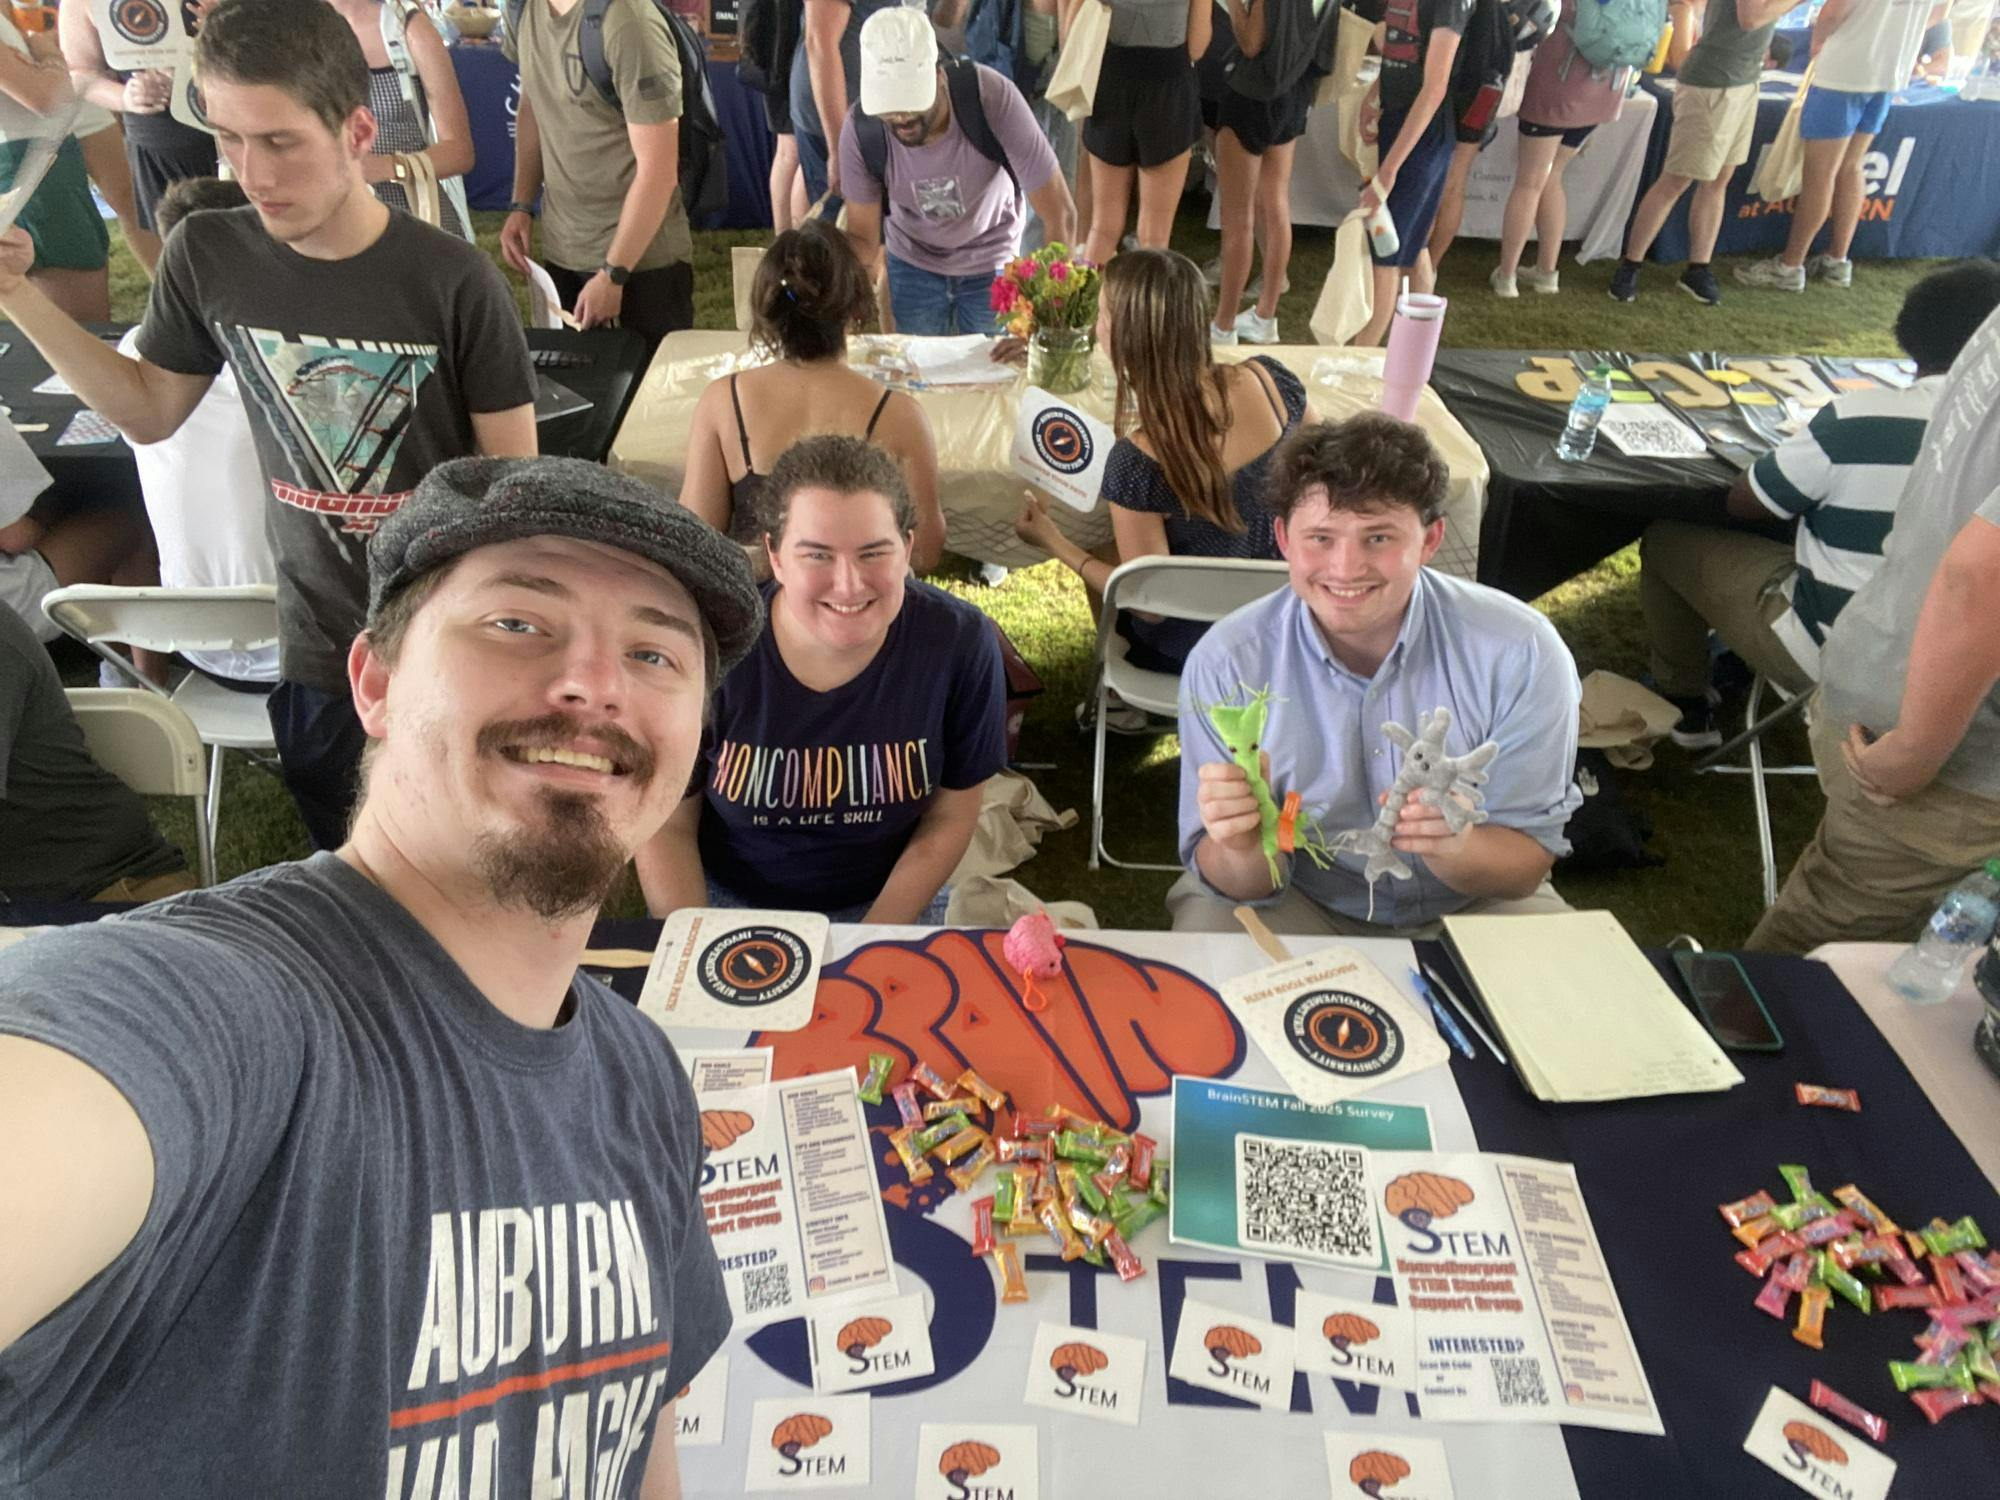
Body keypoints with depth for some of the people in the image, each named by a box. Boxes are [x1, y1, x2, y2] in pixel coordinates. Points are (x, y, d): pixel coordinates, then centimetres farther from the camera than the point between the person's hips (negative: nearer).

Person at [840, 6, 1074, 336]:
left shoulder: (991, 96, -32)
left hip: (992, 262, -1)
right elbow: (862, 236, -13)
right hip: (912, 265, 1)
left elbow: (1060, 214, -28)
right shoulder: (860, 129, -26)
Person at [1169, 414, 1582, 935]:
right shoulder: (1226, 664, -20)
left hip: (1466, 908, 2)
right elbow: (1244, 887, -15)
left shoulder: (1521, 655, -19)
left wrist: (1456, 847, -37)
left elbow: (1527, 864, -14)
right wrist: (1241, 849, -39)